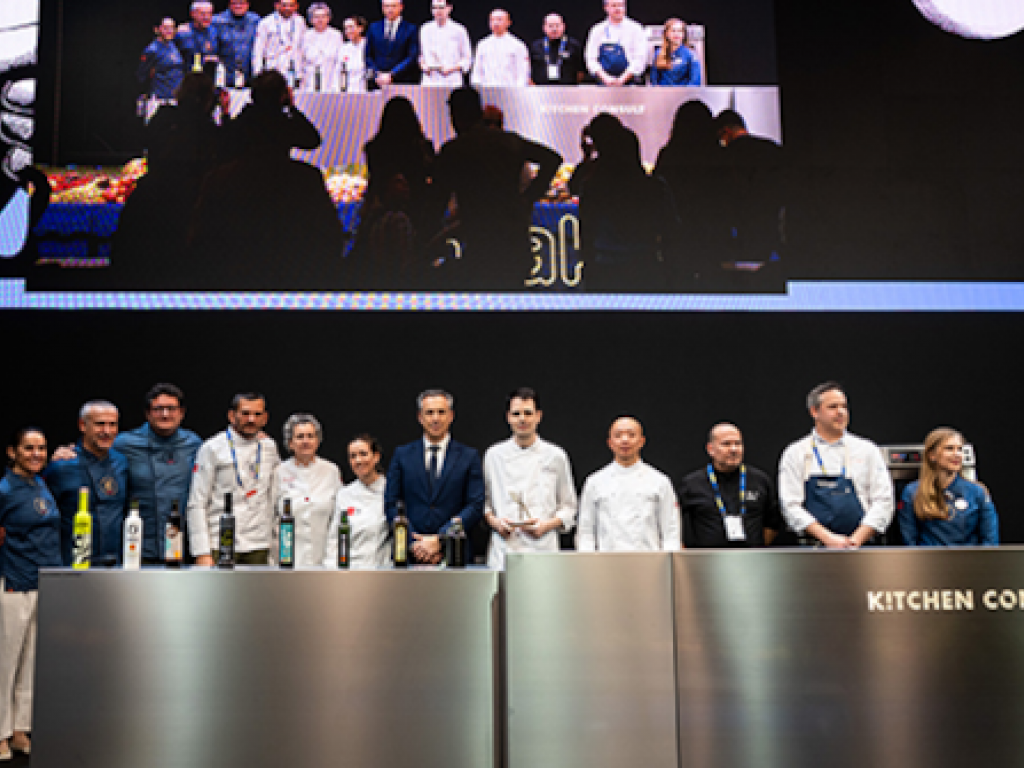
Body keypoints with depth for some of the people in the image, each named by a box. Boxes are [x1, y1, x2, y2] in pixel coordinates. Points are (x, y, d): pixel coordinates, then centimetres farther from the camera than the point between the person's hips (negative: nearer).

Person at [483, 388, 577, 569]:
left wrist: (547, 525, -6)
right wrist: (494, 521, -3)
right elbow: (484, 500, 16)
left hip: (542, 549, -1)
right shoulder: (494, 455, 10)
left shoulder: (555, 456, 7)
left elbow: (568, 507, 11)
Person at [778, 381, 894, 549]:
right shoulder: (795, 453, 5)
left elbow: (883, 501, 3)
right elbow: (791, 506, -3)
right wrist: (829, 539, -14)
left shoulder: (867, 450, 8)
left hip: (859, 548, 1)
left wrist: (856, 540, -10)